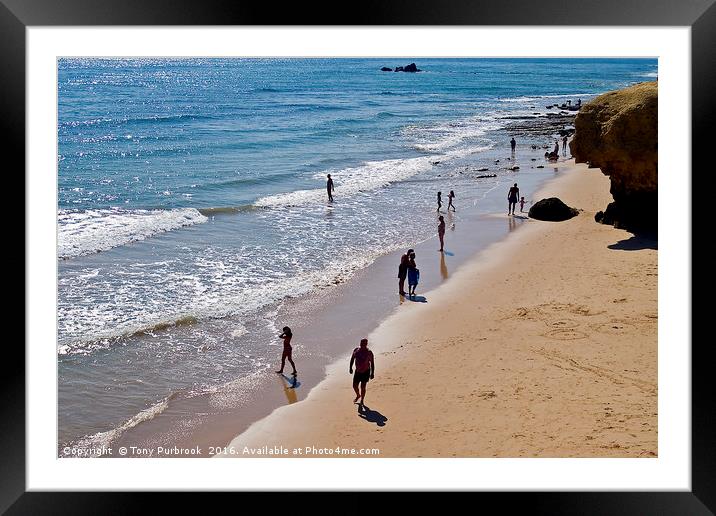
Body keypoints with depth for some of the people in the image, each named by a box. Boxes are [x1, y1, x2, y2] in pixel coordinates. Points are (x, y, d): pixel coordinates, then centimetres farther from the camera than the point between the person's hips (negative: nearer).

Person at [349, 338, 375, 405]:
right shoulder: (356, 350, -2)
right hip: (357, 371, 4)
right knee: (355, 386, 7)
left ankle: (362, 400, 17)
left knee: (363, 387, -1)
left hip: (365, 372, -4)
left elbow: (372, 363, -9)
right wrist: (350, 368, 7)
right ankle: (358, 395, 37)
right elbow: (352, 359, 12)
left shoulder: (369, 353, -14)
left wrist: (372, 373, -11)